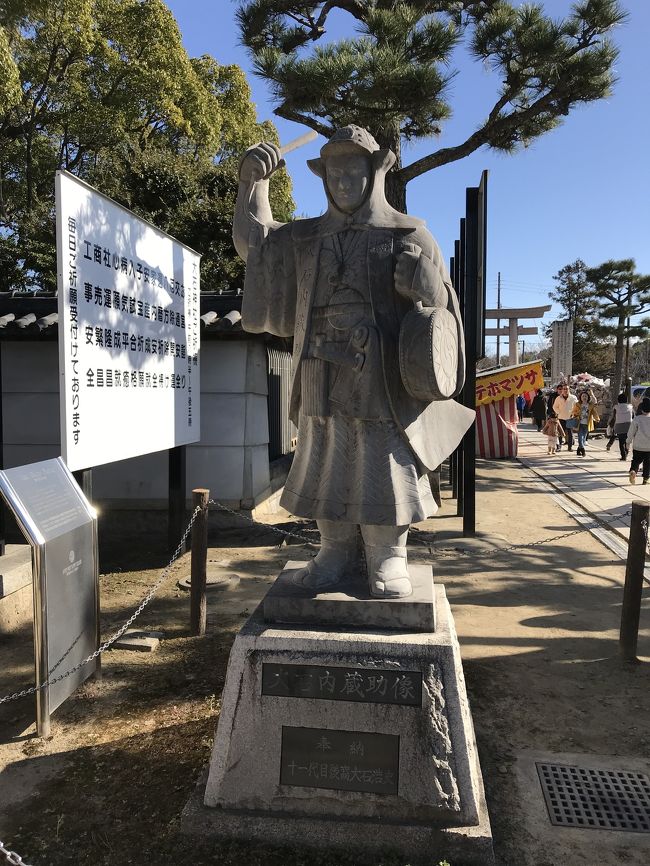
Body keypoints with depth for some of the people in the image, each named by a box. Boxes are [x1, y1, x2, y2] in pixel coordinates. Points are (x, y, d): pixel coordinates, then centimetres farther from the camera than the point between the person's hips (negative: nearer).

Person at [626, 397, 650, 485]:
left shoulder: (636, 419, -7)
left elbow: (631, 433, -3)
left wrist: (628, 442, 9)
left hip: (638, 446, -1)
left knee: (636, 461, 7)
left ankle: (633, 471, -20)